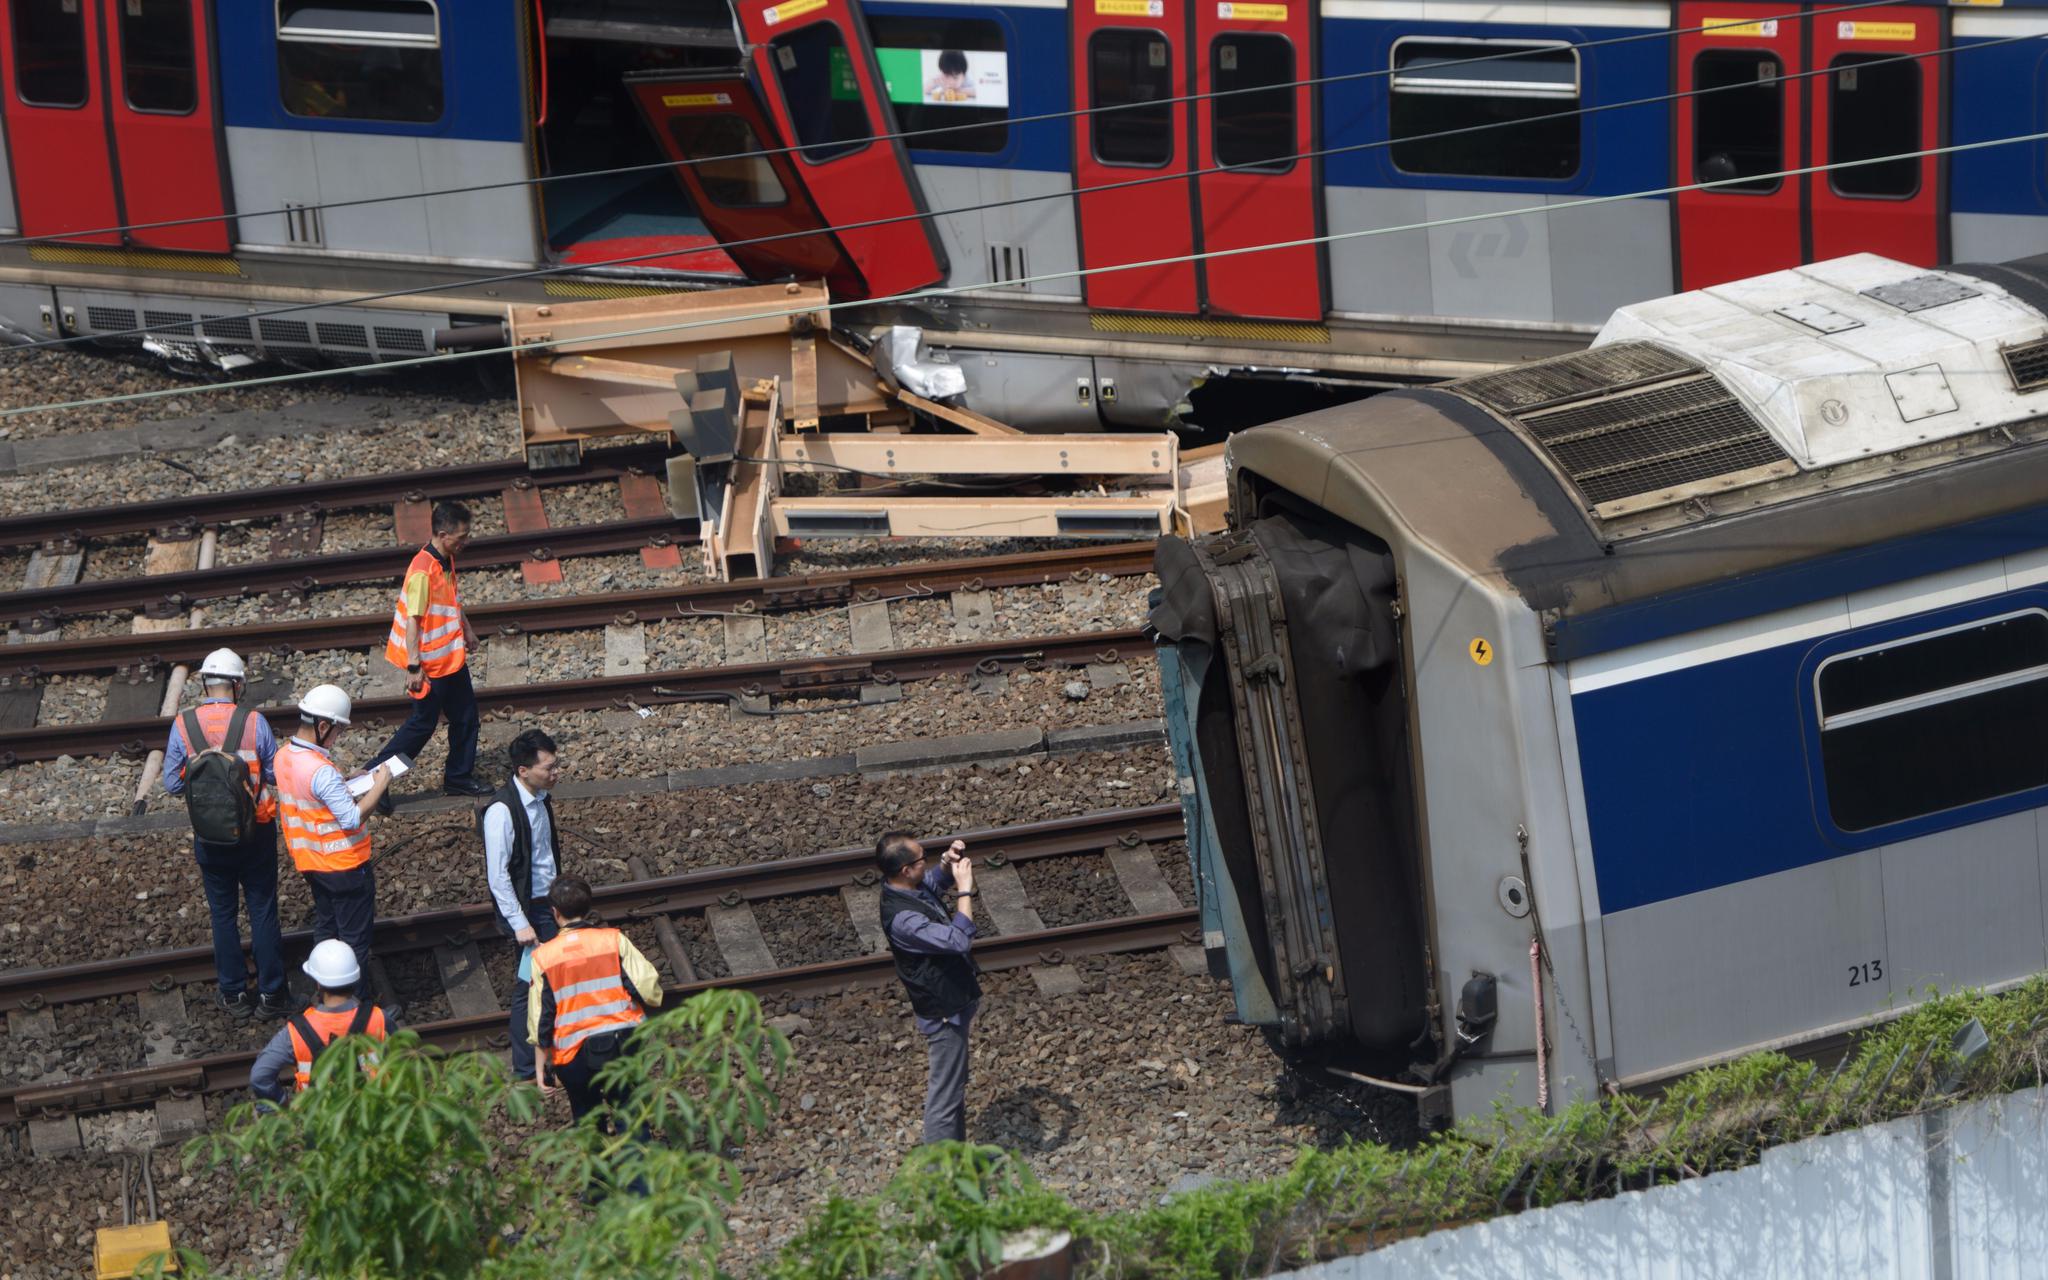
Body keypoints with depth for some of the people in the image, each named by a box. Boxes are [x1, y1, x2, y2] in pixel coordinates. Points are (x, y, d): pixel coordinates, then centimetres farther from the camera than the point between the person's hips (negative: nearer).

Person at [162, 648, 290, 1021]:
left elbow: (172, 783, -5)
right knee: (263, 910, 11)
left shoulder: (183, 727, -12)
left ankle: (235, 994, 22)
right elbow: (276, 775, -8)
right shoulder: (254, 722, -15)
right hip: (256, 832, -1)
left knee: (223, 913, 14)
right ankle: (270, 994, 17)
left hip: (210, 837, 1)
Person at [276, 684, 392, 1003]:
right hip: (344, 866, -8)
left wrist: (346, 785, 6)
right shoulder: (321, 770, -30)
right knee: (355, 940, 6)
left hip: (310, 863, 8)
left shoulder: (284, 756, -3)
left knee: (325, 928, 23)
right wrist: (378, 786, -18)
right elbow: (352, 819, -28)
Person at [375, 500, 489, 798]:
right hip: (431, 662, -9)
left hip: (452, 656, 9)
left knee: (465, 715, 13)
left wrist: (467, 630, 30)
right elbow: (412, 620, -26)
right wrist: (413, 667, -26)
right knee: (424, 723, 1)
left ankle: (459, 777, 25)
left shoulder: (447, 560, 2)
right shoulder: (423, 570, -27)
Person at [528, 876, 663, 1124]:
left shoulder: (543, 957, -2)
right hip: (626, 1045, 0)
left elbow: (540, 1020, -1)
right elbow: (649, 988, -9)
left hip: (575, 1056, 0)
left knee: (587, 1118, 19)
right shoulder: (614, 941, -4)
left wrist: (540, 1068, 6)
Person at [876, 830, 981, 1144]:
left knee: (954, 1086, 23)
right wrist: (965, 889, -31)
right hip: (944, 1013, -10)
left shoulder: (911, 887, -4)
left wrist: (948, 863, -3)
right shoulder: (902, 918, -32)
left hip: (953, 1002, 10)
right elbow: (959, 940, -37)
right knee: (944, 1095, 1)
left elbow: (934, 879, 19)